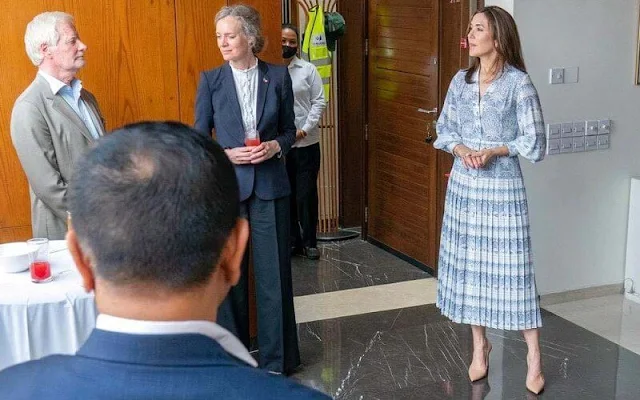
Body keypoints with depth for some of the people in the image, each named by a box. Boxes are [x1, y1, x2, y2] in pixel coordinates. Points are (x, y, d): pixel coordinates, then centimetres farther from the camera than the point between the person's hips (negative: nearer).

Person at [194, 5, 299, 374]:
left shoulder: (278, 76, 1)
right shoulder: (210, 80, 0)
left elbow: (289, 130, 9)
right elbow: (199, 138, 3)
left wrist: (277, 146, -11)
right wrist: (226, 155, -15)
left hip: (270, 186, 0)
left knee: (273, 270, 6)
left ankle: (276, 357, 22)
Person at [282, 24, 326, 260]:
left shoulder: (308, 70, 2)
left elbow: (319, 103, 1)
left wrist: (305, 129, -9)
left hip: (306, 143, 0)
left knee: (306, 194, 2)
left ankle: (309, 242, 15)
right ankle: (292, 240, 23)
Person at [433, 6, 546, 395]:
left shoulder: (519, 82, -10)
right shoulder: (461, 80, 5)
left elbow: (535, 141, -9)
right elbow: (444, 129, 10)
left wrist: (494, 150, -18)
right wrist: (461, 149, -9)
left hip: (503, 186, -5)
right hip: (464, 184, 5)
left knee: (512, 265, -3)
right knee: (467, 262, 9)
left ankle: (534, 354, 11)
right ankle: (480, 344, 26)